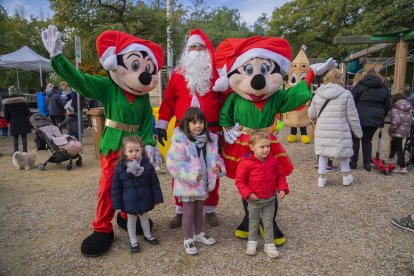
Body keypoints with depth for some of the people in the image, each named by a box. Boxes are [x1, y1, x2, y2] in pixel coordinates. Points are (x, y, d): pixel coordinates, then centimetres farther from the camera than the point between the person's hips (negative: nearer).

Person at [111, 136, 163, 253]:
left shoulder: (147, 165, -12)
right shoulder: (120, 168, -14)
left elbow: (154, 184, -4)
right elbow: (116, 188, -6)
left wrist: (157, 198, -3)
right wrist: (117, 204, -6)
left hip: (144, 199, 1)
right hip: (129, 202, -1)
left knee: (144, 217, 22)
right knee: (131, 220, 16)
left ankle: (147, 235, 44)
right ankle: (133, 241, 33)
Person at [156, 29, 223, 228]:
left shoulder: (216, 73, 3)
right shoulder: (178, 74, 7)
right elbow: (168, 101, 7)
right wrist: (161, 125, 4)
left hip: (211, 132, -1)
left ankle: (210, 210, 24)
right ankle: (180, 211, 22)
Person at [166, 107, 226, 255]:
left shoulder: (210, 139, -1)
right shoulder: (180, 140, -22)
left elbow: (214, 157, 12)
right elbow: (173, 163, -25)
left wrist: (218, 166, -9)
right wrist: (192, 174, -29)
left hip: (203, 182, 6)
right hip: (187, 184, -6)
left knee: (199, 210, 24)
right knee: (188, 212, 9)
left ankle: (199, 234, 45)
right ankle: (188, 240, 28)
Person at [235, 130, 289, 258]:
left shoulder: (273, 160, -6)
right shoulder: (246, 162, -18)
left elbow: (280, 176, 6)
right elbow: (240, 180, -13)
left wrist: (282, 188, -6)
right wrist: (248, 193, -20)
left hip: (270, 199, 3)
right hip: (254, 200, -2)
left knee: (268, 222, 14)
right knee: (253, 222, 17)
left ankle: (269, 244, 29)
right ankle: (252, 242, 36)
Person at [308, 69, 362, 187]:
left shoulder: (318, 94, 2)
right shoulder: (346, 94, -6)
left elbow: (311, 115, 10)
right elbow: (352, 117, -3)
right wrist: (358, 132, 10)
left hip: (322, 131, 2)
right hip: (340, 132, -2)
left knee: (323, 154, 16)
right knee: (342, 153, 17)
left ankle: (321, 178, 19)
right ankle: (346, 176, 30)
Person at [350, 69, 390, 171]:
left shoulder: (359, 86, -1)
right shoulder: (383, 88, 12)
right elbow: (387, 106, 13)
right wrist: (381, 116, 24)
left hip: (360, 118, -3)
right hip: (375, 119, 4)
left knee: (355, 139, 9)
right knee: (367, 140, 13)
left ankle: (353, 162, 9)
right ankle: (367, 164, 12)